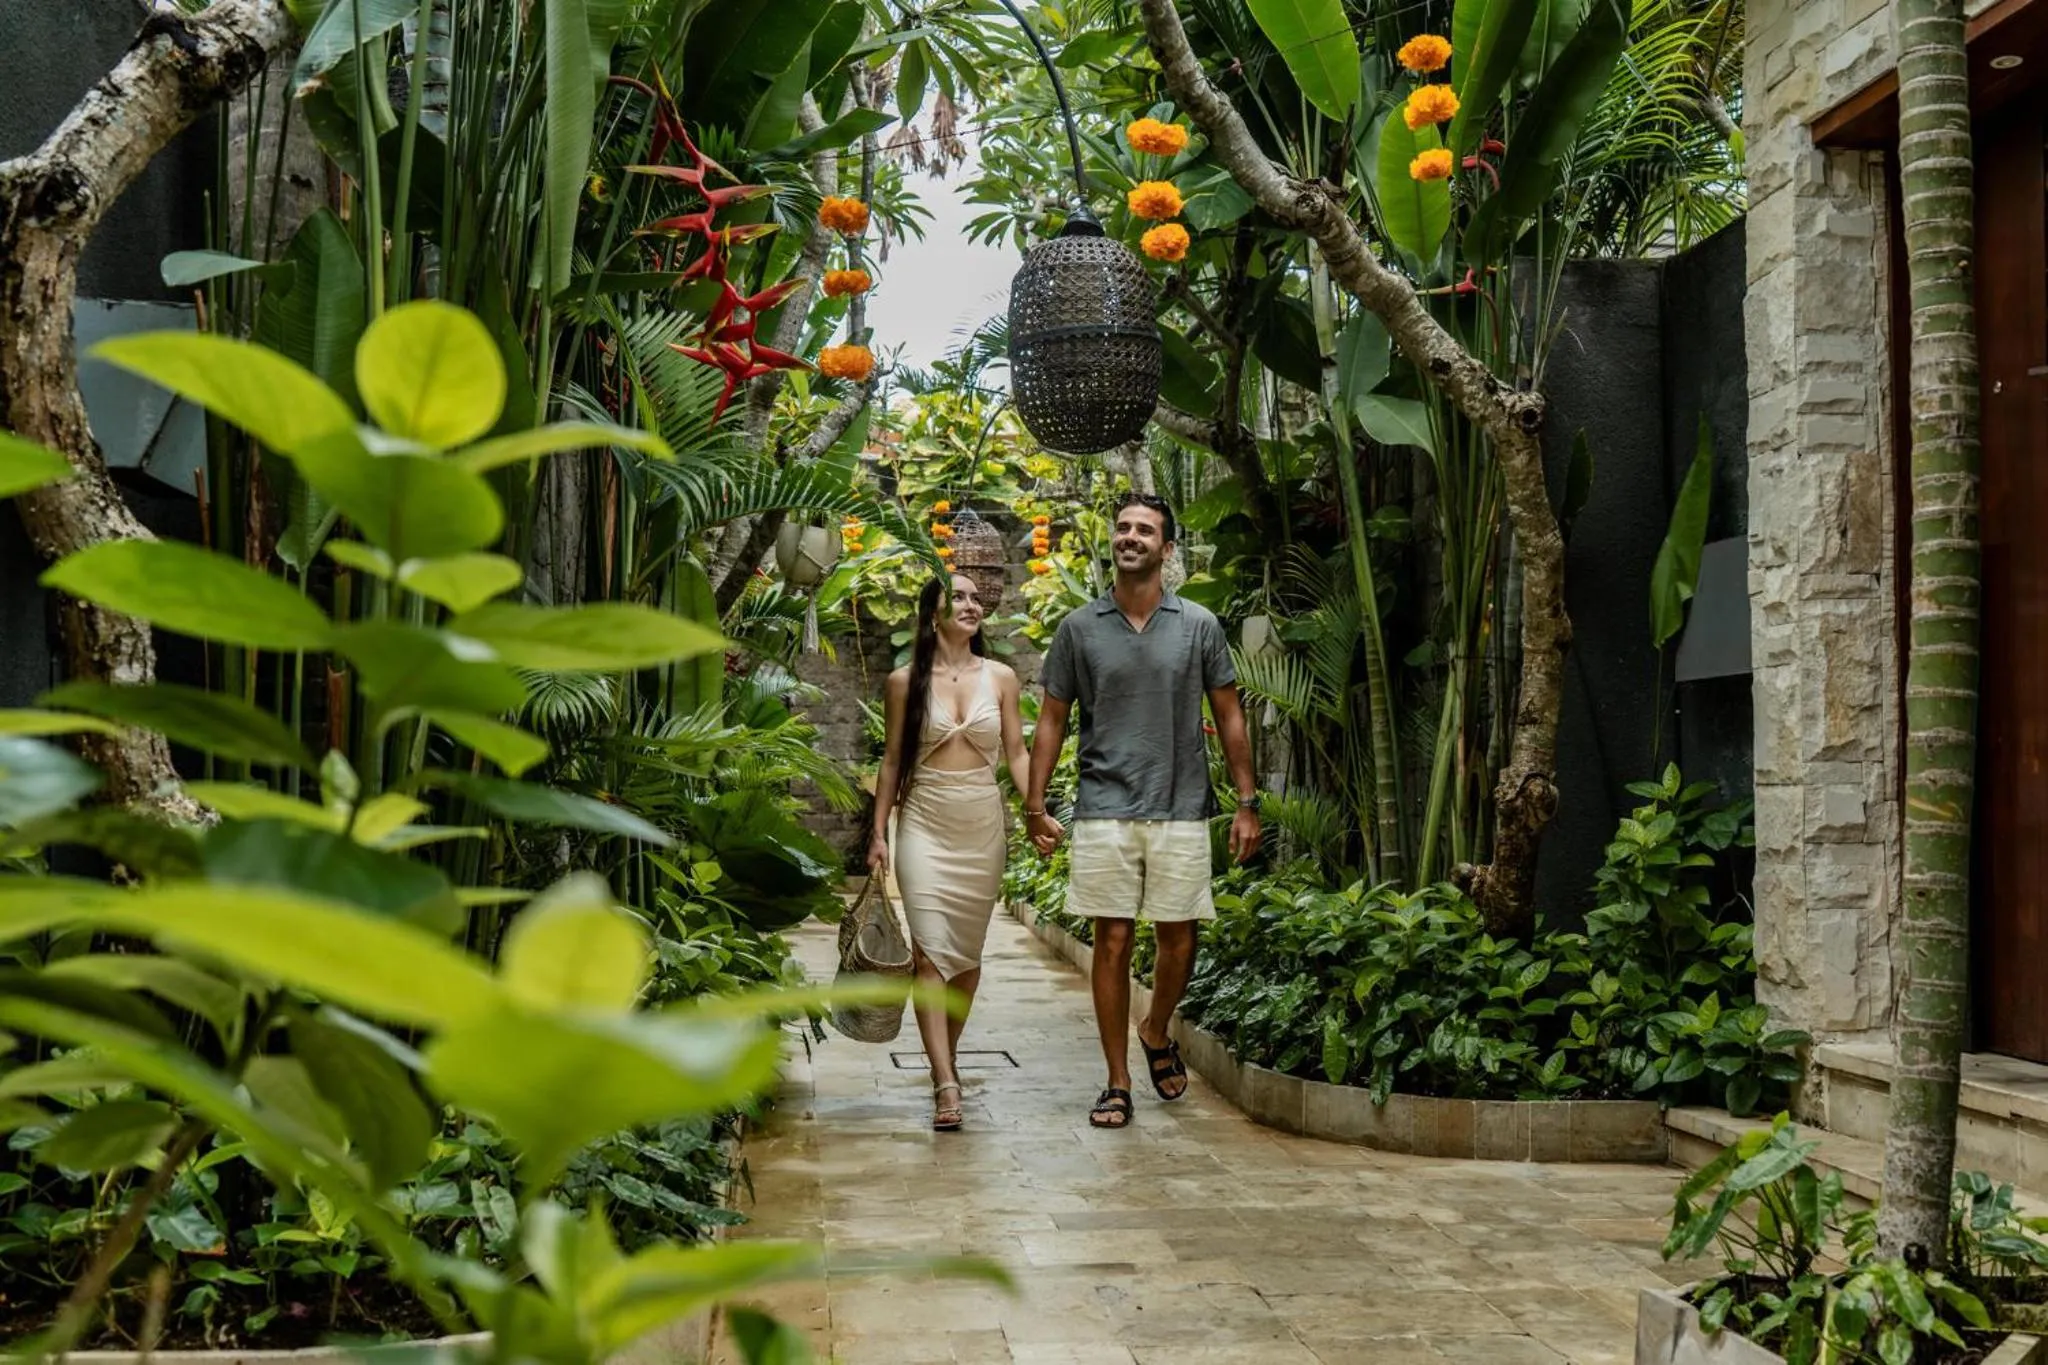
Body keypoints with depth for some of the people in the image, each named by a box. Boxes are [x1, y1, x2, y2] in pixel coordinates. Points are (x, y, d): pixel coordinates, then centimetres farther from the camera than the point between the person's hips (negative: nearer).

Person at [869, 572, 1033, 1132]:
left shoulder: (1000, 677, 6)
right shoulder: (905, 681, 2)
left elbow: (1017, 753, 7)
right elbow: (892, 759, 6)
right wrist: (879, 833, 2)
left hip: (983, 823, 2)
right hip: (924, 823, -2)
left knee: (968, 950, 9)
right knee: (930, 950, -12)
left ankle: (948, 1055, 28)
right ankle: (946, 1085, -15)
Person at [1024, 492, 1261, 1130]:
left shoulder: (1199, 626, 4)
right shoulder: (1079, 629, 4)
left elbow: (1229, 717, 8)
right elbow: (1052, 720, 8)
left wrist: (1247, 803, 3)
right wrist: (1035, 804, 2)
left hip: (1181, 810, 1)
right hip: (1104, 809, 0)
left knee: (1178, 940, 5)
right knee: (1113, 942, 0)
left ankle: (1157, 1035, 35)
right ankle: (1118, 1084, 10)